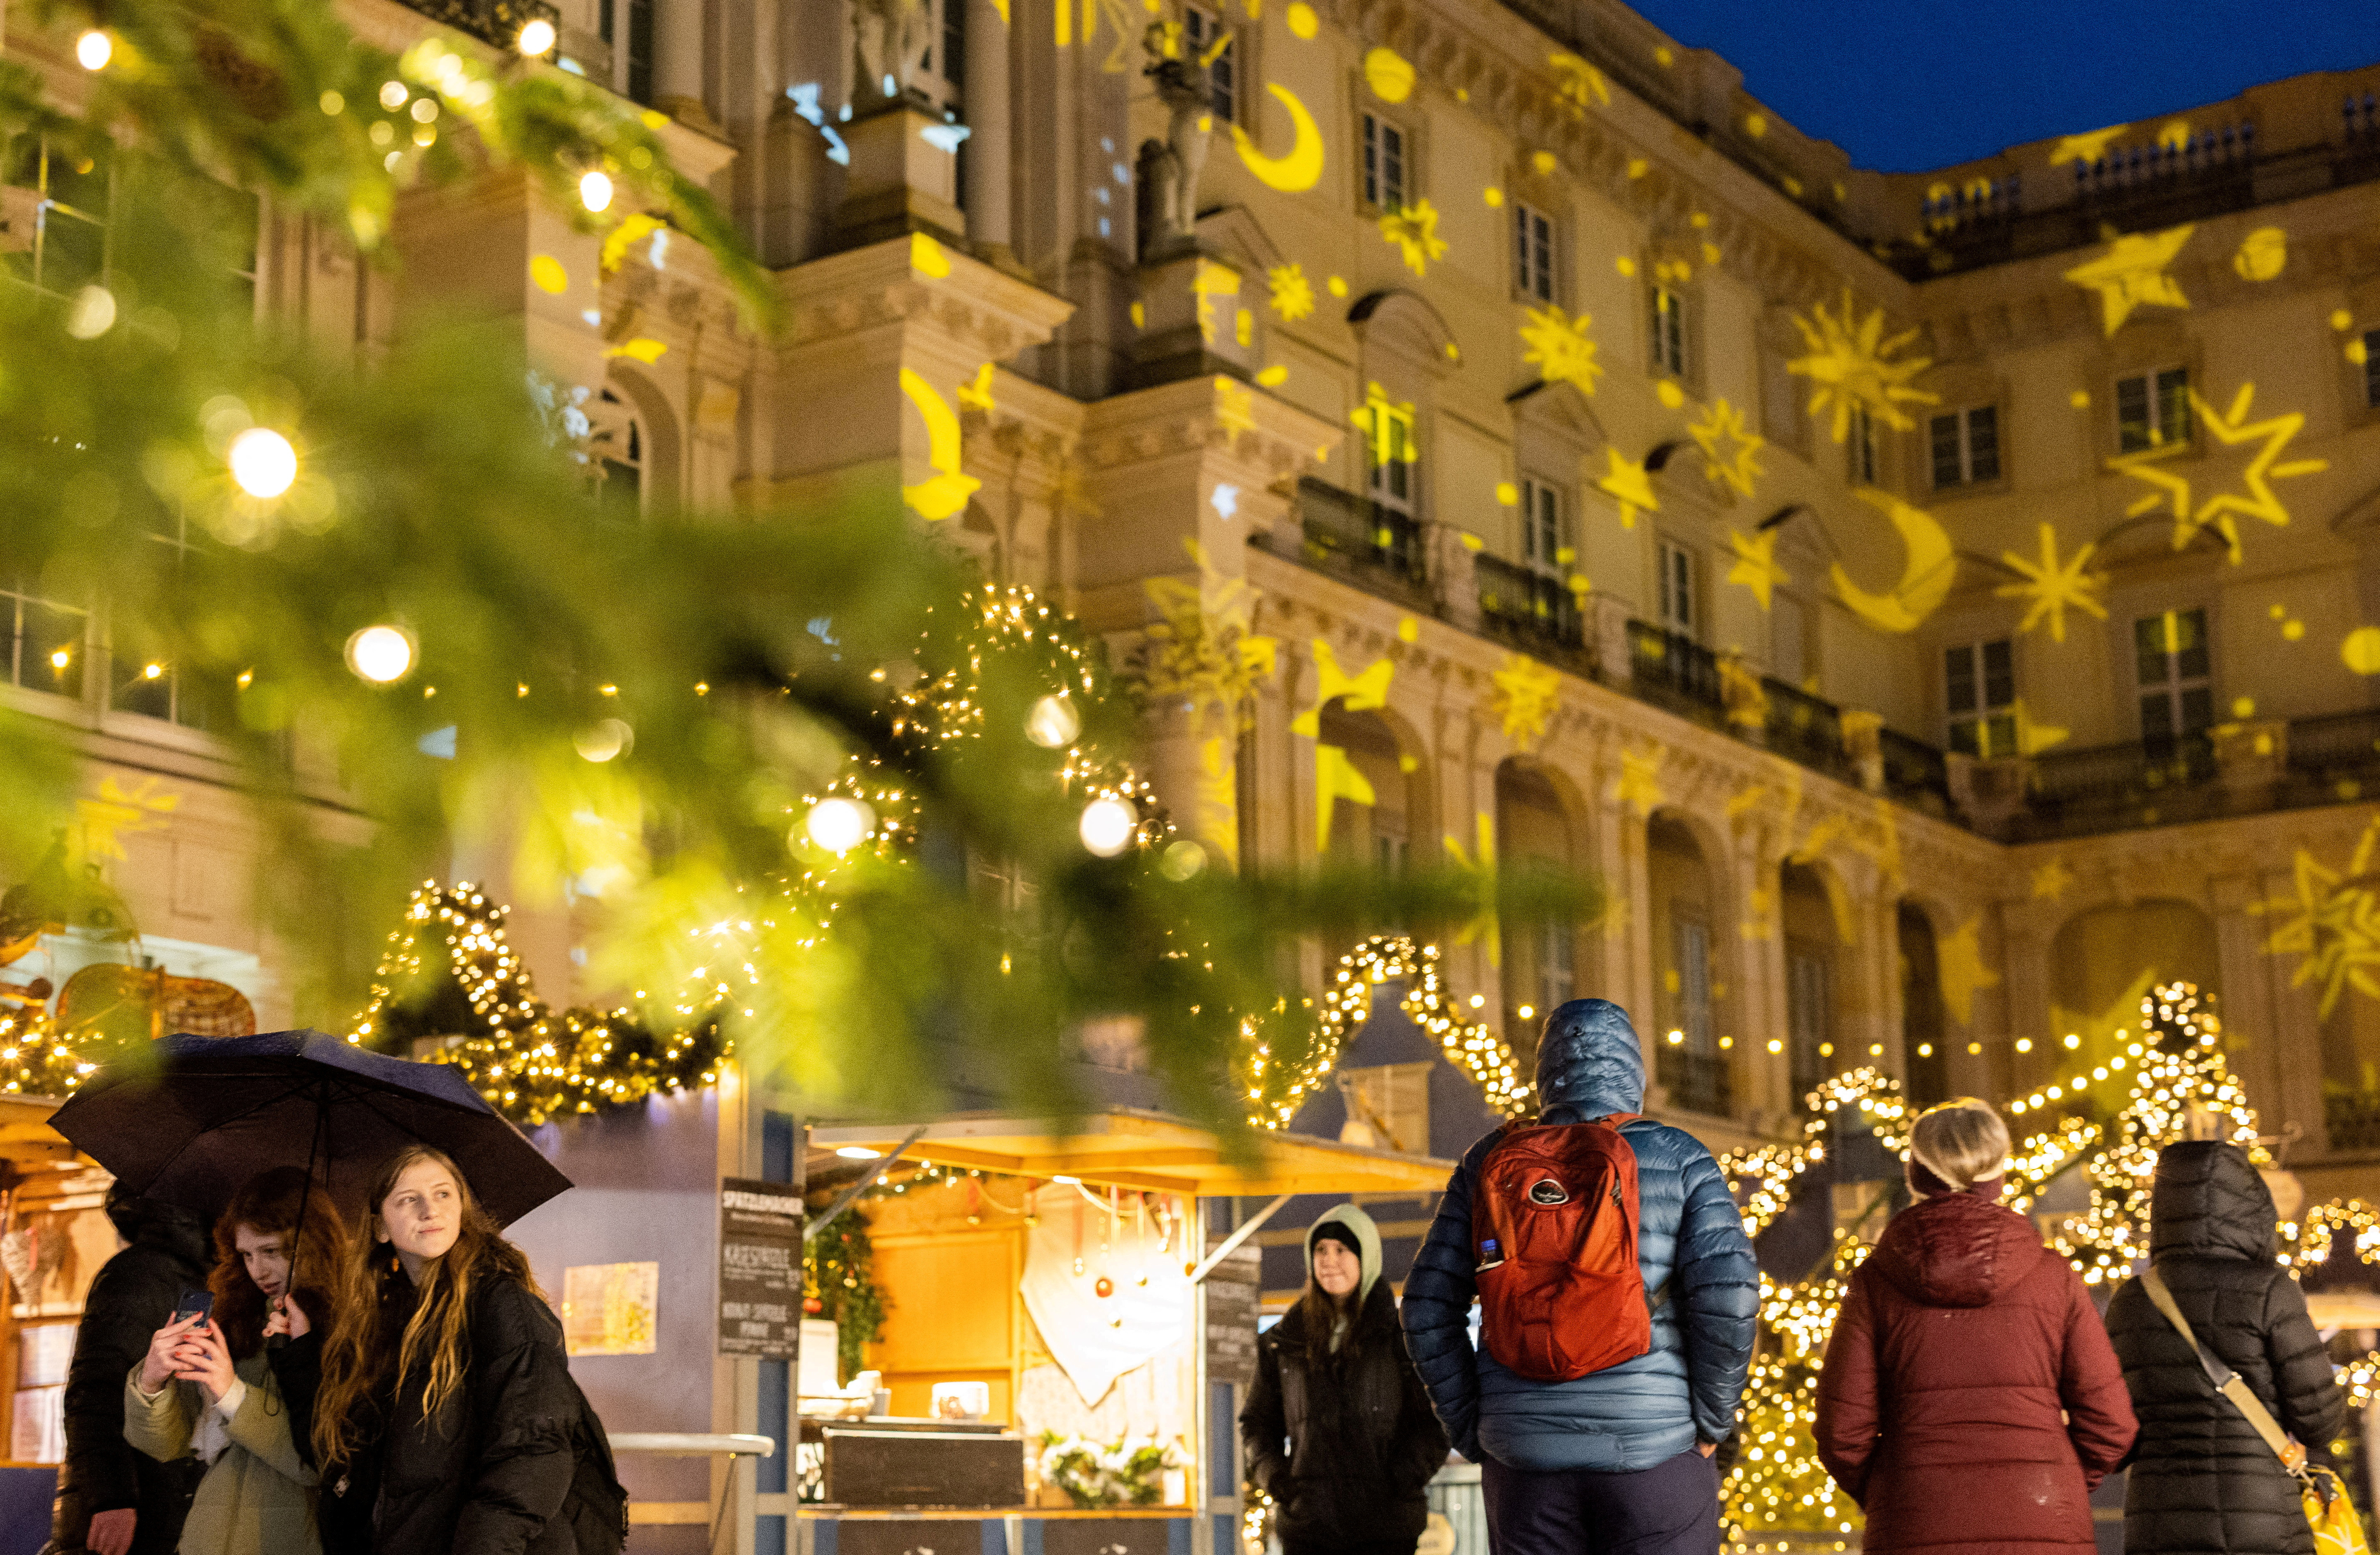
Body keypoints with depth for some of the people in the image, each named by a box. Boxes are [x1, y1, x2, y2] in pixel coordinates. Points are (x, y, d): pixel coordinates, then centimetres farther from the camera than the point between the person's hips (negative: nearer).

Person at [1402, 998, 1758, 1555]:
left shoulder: (1491, 1163, 6)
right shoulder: (1680, 1158, 0)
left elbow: (1430, 1308, 3)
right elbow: (1727, 1294, -12)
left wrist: (1472, 1433, 9)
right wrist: (1712, 1424, 0)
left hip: (1525, 1450, 2)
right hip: (1655, 1446, -2)